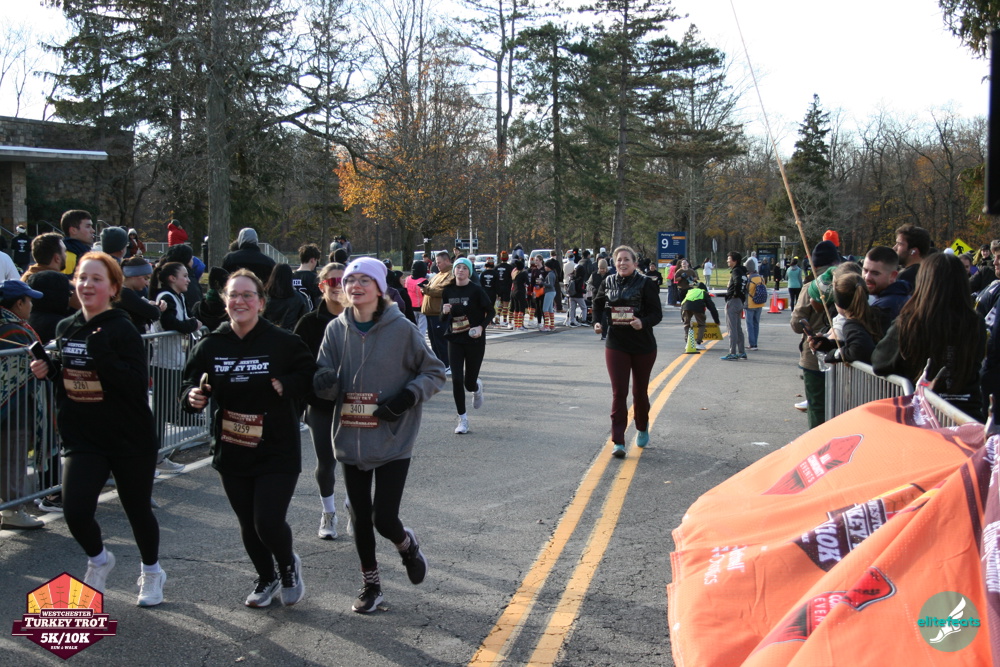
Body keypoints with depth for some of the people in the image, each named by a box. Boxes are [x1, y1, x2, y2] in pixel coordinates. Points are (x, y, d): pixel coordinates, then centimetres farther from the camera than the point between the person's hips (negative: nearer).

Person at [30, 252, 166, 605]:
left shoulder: (123, 331, -13)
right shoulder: (66, 328, 5)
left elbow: (138, 386, -22)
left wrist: (103, 355, -32)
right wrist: (48, 369, -1)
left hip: (130, 440, -4)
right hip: (81, 439, 4)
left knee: (138, 510, 10)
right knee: (75, 512, -10)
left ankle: (152, 572, 37)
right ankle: (99, 560, 22)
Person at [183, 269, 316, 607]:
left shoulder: (284, 342, -8)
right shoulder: (210, 345, 1)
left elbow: (310, 377, -3)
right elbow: (191, 383, 9)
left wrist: (287, 385, -21)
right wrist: (193, 396, -13)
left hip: (277, 452, -4)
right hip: (231, 451, 4)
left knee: (268, 523, -11)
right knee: (248, 525, 14)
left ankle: (289, 566, 23)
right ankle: (266, 578, 40)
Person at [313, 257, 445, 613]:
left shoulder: (402, 329, -9)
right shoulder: (336, 330, 0)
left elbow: (435, 372, 0)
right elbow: (324, 379, 1)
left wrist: (408, 397, -15)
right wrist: (325, 383, -23)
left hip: (393, 441, -3)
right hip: (350, 440, 3)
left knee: (384, 519, -7)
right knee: (360, 518, 12)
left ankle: (407, 545, 29)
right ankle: (370, 584, 32)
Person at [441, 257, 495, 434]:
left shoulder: (476, 290, -8)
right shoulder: (448, 291, 4)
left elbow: (491, 311, -2)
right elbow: (443, 319, 11)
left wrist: (481, 327, -17)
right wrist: (445, 312, -12)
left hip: (474, 340, -3)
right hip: (455, 340, 3)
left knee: (469, 383, 2)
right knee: (457, 380, -7)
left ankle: (477, 388, 42)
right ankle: (462, 419, 7)